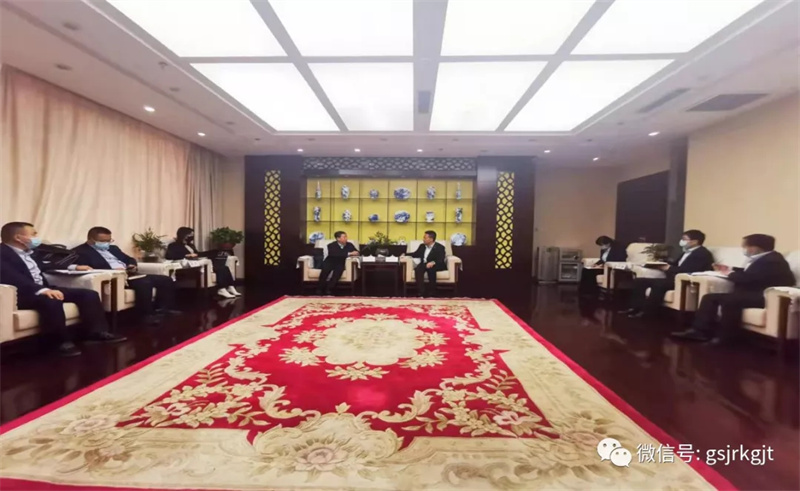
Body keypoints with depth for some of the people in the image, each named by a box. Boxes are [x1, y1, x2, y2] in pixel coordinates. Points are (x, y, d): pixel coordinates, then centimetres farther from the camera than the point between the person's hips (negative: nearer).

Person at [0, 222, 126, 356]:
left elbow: (42, 267, 34)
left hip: (42, 289, 9)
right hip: (21, 294, -9)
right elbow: (12, 278, -26)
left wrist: (73, 267, 30)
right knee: (51, 300, -40)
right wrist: (42, 290, -38)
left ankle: (98, 331, -9)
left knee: (89, 293, -5)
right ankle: (64, 341, -26)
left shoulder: (27, 252, 17)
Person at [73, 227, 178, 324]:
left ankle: (162, 307, -1)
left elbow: (129, 259, 30)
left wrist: (133, 266, 5)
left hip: (129, 275, 9)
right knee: (144, 283, -36)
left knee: (166, 280, -5)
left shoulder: (112, 248, 25)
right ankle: (147, 314, -24)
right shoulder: (80, 252, 0)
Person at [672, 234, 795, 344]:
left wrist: (730, 274, -6)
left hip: (765, 296, -11)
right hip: (752, 293, 11)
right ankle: (700, 331, -12)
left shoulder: (772, 260, -16)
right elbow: (749, 273, 30)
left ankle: (722, 337, -23)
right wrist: (730, 270, 16)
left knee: (729, 300, -35)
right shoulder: (763, 258, 16)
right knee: (710, 297, -3)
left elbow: (748, 278, -24)